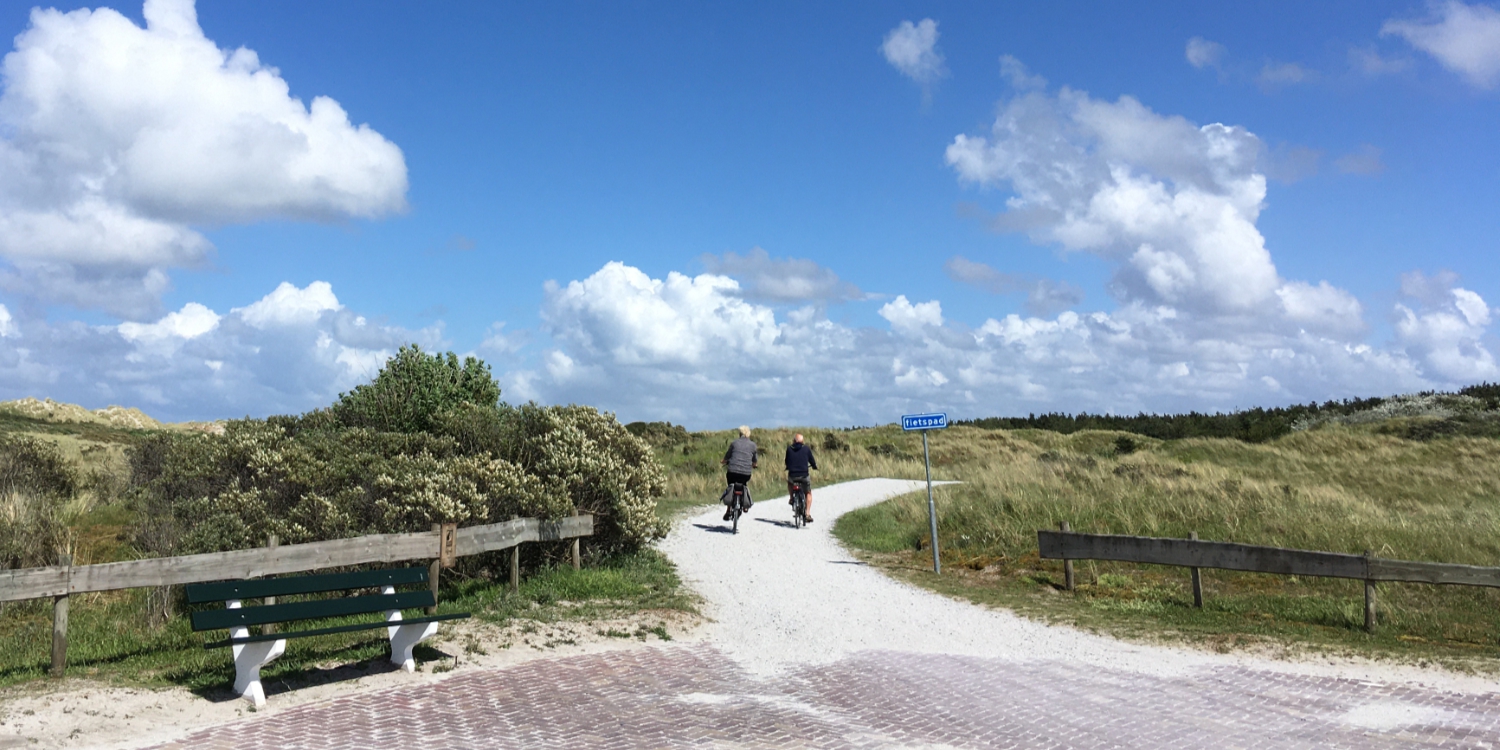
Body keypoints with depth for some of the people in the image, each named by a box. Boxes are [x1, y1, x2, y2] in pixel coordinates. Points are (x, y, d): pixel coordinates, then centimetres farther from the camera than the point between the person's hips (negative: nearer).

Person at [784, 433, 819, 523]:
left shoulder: (789, 449, 3)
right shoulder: (806, 448, 1)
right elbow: (812, 461, 6)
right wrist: (815, 466, 29)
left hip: (792, 476, 1)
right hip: (804, 476, -1)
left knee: (789, 481, 38)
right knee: (808, 494, 20)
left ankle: (791, 498, 28)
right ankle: (807, 513, 8)